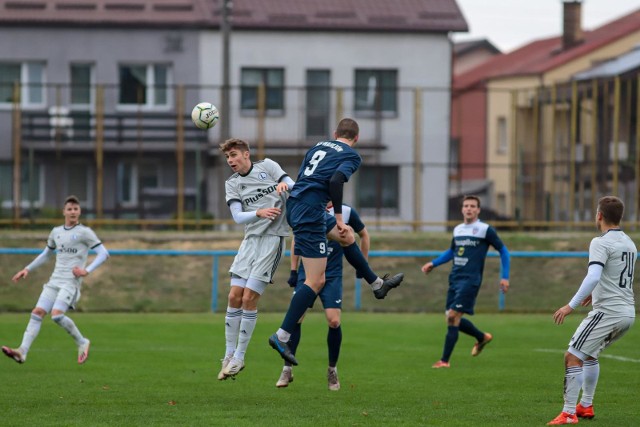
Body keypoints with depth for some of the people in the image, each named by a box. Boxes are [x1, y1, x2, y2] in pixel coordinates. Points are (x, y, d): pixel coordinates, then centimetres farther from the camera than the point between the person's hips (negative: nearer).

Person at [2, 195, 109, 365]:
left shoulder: (85, 232, -1)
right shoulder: (56, 232, 17)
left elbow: (103, 253, -6)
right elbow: (46, 254, 32)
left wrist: (87, 270, -19)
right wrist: (27, 269, 25)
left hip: (71, 282, -6)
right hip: (54, 281, 6)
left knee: (57, 314, -24)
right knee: (37, 312, -10)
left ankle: (82, 342, -3)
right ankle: (22, 352, -18)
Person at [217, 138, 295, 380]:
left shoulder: (267, 166, 3)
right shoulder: (232, 184, 9)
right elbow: (237, 216, -4)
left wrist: (284, 184, -26)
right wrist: (259, 213, -23)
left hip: (273, 238, -4)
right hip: (250, 240, 4)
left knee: (249, 299, -9)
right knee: (234, 297, -1)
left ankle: (239, 357, 0)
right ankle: (230, 355, 10)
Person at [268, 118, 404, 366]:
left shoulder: (318, 147, 20)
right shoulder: (352, 156, -1)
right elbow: (335, 181, -19)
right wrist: (338, 216, -13)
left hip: (294, 205, 9)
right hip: (310, 212, -9)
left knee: (347, 236, 30)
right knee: (316, 281, -8)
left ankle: (377, 284, 46)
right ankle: (282, 337, -12)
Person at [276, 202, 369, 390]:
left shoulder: (346, 212, -3)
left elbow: (364, 235, 14)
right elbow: (296, 239, 13)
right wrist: (293, 270, 9)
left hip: (332, 276, -1)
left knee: (334, 321, -12)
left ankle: (332, 370, 8)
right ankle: (287, 370, 2)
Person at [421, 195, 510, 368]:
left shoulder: (485, 230, -4)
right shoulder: (457, 230, 13)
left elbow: (503, 251, 2)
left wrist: (505, 277, -4)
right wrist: (433, 263, 20)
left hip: (470, 280, -7)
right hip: (455, 279, 7)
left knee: (453, 317, -16)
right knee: (452, 319, 8)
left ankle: (445, 360, -12)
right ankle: (482, 337, 34)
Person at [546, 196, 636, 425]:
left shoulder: (601, 243, -13)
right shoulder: (629, 244, 15)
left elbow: (593, 277, -26)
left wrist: (571, 306, -25)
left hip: (608, 312, -9)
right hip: (628, 312, 9)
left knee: (572, 357, -7)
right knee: (589, 354, 28)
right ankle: (586, 406, 33)